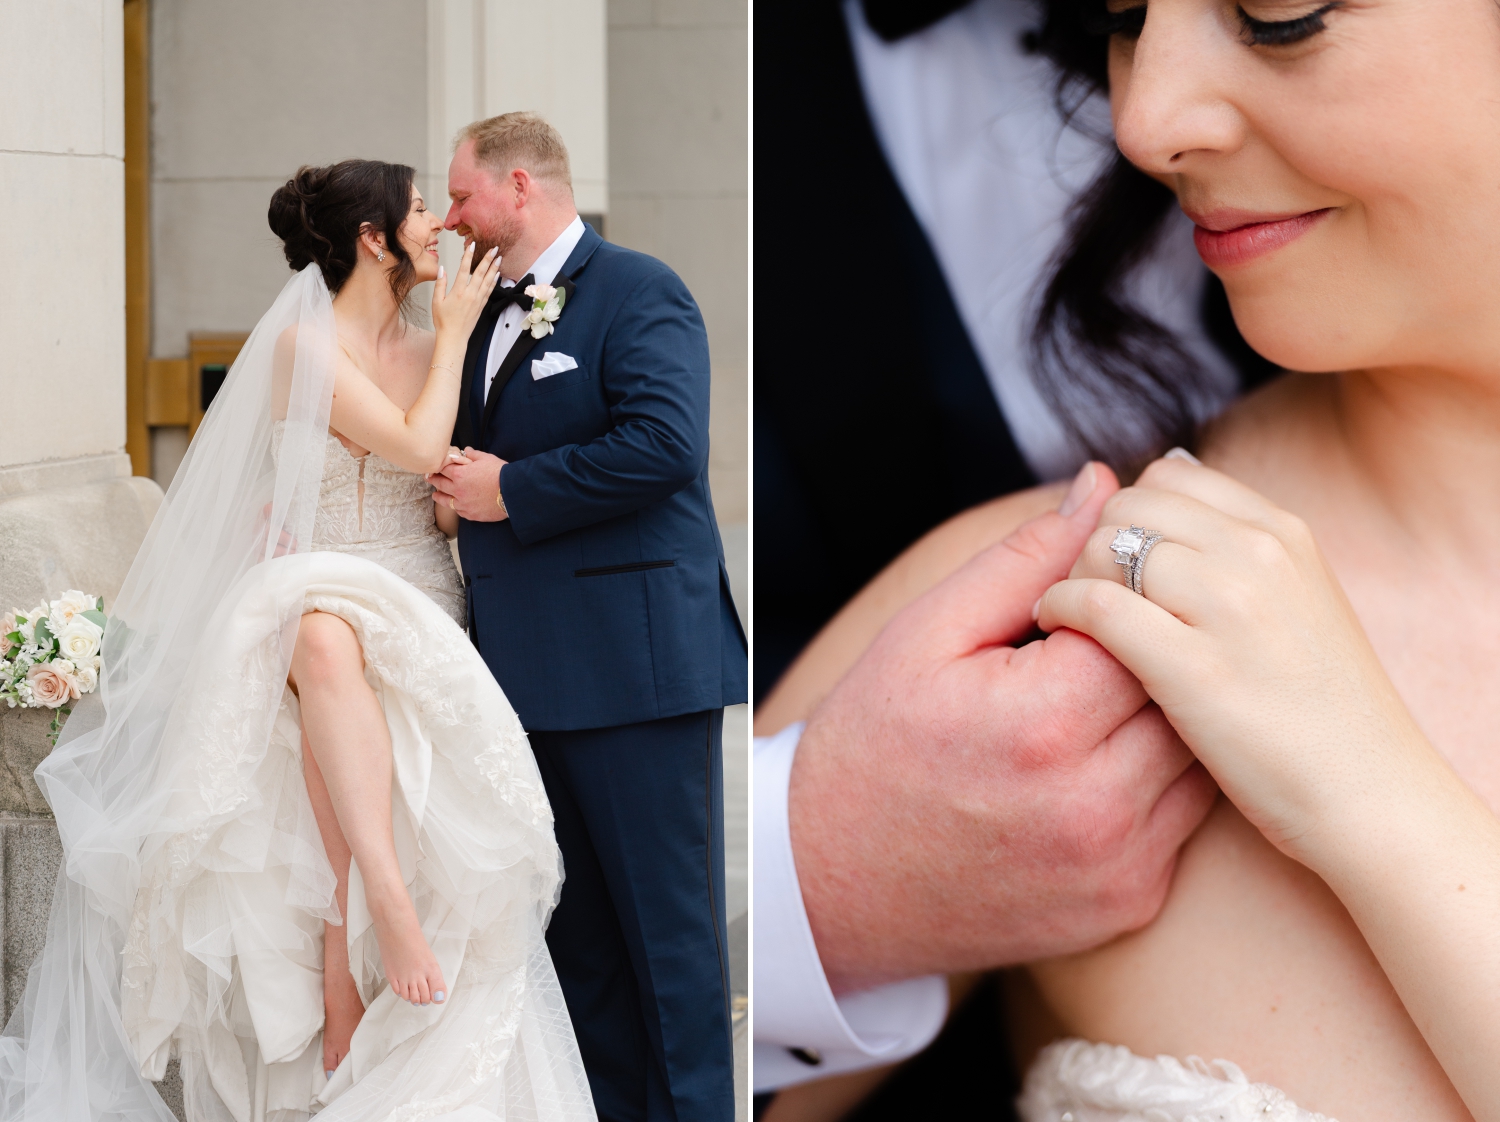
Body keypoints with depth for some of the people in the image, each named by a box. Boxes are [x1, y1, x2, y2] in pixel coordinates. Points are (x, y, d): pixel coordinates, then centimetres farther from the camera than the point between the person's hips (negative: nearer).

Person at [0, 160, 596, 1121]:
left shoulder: (433, 353, 14)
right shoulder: (302, 344, -3)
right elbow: (416, 446, -12)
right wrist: (455, 332, 0)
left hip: (416, 612, 4)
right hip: (310, 599, -4)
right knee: (329, 641, -40)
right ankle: (385, 905, -45)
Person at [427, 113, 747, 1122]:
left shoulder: (640, 292, -8)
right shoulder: (490, 312, 17)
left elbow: (664, 443, -22)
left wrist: (508, 492, -16)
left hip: (634, 660, -8)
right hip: (529, 665, 8)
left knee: (667, 917, -2)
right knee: (577, 923, 13)